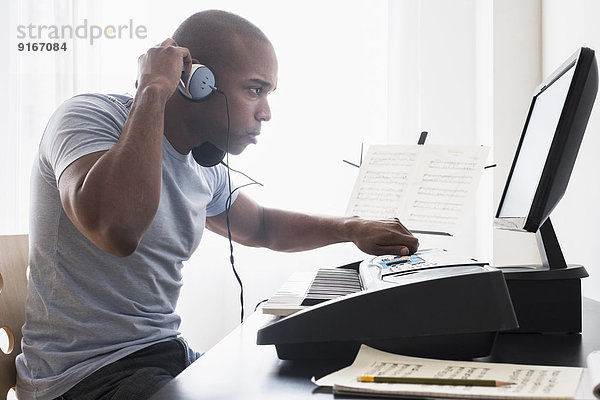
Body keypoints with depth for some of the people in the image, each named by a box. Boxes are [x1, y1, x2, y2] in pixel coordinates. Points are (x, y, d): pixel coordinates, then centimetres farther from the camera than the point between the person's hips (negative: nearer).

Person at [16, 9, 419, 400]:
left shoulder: (204, 168, 8)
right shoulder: (90, 116, -15)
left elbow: (260, 225, 28)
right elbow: (117, 229, -37)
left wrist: (351, 228, 13)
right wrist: (153, 92, -27)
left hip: (169, 355, 8)